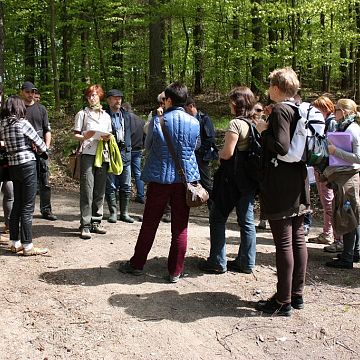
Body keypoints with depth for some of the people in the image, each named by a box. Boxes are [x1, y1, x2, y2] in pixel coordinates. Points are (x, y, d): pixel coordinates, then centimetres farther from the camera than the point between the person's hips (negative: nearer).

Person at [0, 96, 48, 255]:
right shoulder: (23, 123, -11)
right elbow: (39, 142, -5)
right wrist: (43, 151, 15)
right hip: (27, 165, -7)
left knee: (17, 204, 14)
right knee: (27, 207, -3)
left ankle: (15, 243, 20)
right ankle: (27, 246, 1)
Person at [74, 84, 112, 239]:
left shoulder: (106, 116, 19)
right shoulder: (82, 114, 7)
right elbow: (76, 135, 4)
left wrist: (108, 138, 0)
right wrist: (84, 136, -17)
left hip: (102, 155, 4)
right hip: (87, 154, -4)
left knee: (100, 190, 5)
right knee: (87, 190, -9)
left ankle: (96, 222, 14)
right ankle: (85, 225, -8)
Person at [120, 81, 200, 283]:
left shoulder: (158, 121, -8)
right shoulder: (194, 123, -1)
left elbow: (148, 146, 6)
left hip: (160, 178, -1)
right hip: (186, 177, 2)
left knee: (150, 224, 11)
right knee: (180, 226, 7)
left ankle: (137, 264, 22)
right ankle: (176, 272, 11)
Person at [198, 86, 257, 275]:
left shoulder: (236, 123, -15)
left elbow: (227, 153, -20)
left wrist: (219, 154, 1)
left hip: (232, 178, -8)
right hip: (249, 178, 8)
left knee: (218, 218, 4)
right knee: (247, 220, 11)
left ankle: (217, 262, 7)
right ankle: (246, 262, 18)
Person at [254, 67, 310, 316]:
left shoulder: (280, 110, -14)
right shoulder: (300, 110, 12)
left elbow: (281, 146, -23)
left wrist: (264, 130, -8)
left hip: (280, 187, -9)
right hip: (299, 184, 9)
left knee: (284, 243, -4)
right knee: (298, 239, 13)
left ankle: (283, 302, 4)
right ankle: (297, 294, 24)